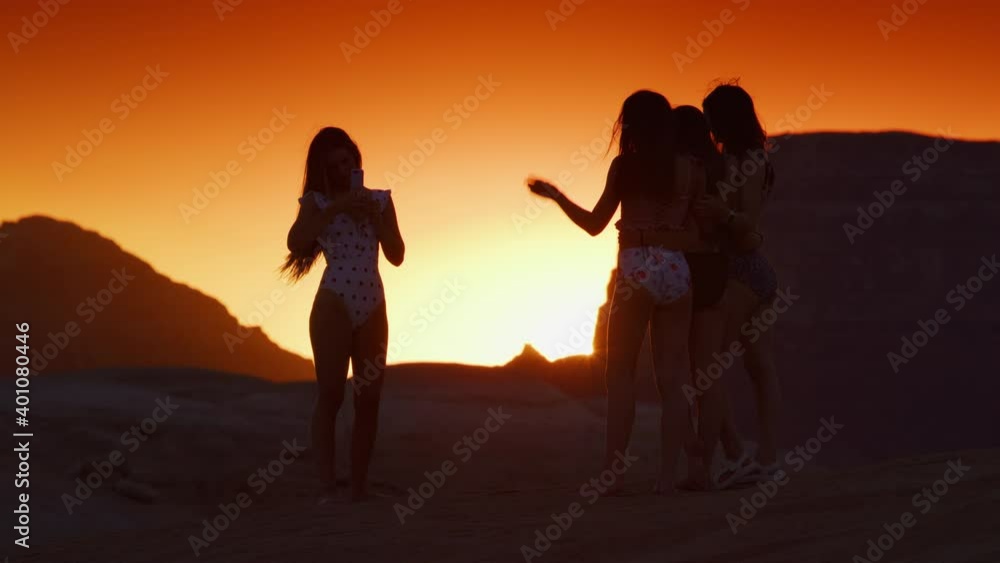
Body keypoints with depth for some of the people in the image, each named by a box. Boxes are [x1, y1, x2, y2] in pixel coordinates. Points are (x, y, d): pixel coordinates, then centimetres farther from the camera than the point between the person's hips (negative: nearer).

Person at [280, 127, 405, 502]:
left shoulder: (379, 200, 11)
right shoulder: (317, 201, 4)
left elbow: (396, 256, 5)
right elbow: (295, 243, -14)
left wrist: (374, 216, -6)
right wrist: (335, 208, -16)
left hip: (373, 308, 4)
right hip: (333, 305, -4)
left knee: (369, 399, 3)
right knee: (330, 395, -10)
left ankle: (359, 488, 7)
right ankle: (328, 487, -12)